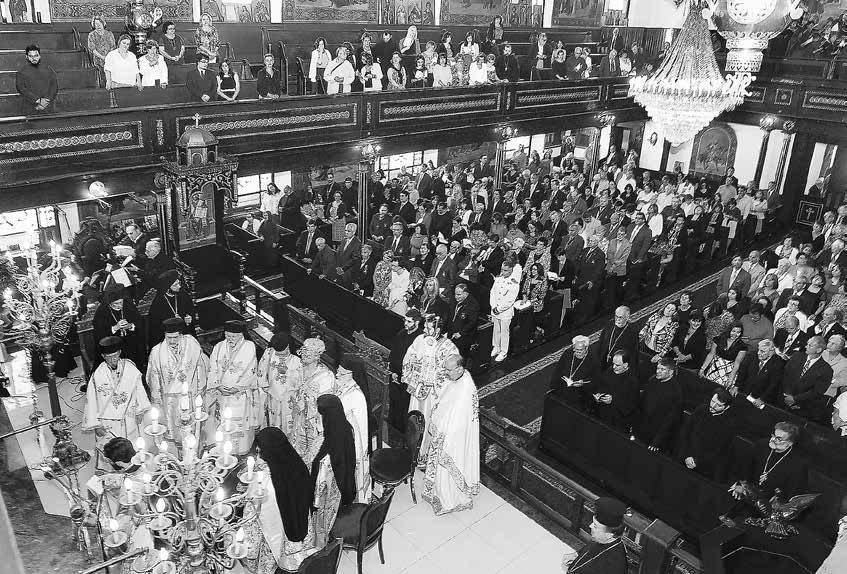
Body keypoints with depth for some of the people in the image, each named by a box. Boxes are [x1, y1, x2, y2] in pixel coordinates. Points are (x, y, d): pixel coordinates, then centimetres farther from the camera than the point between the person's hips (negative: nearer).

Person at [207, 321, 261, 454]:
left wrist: (235, 388, -13)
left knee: (240, 425, -1)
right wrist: (218, 386, -9)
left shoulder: (249, 346, -6)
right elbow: (212, 370, 5)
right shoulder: (218, 347, 6)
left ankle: (240, 450, 13)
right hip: (221, 393, 3)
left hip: (241, 395, -3)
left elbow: (249, 371, -9)